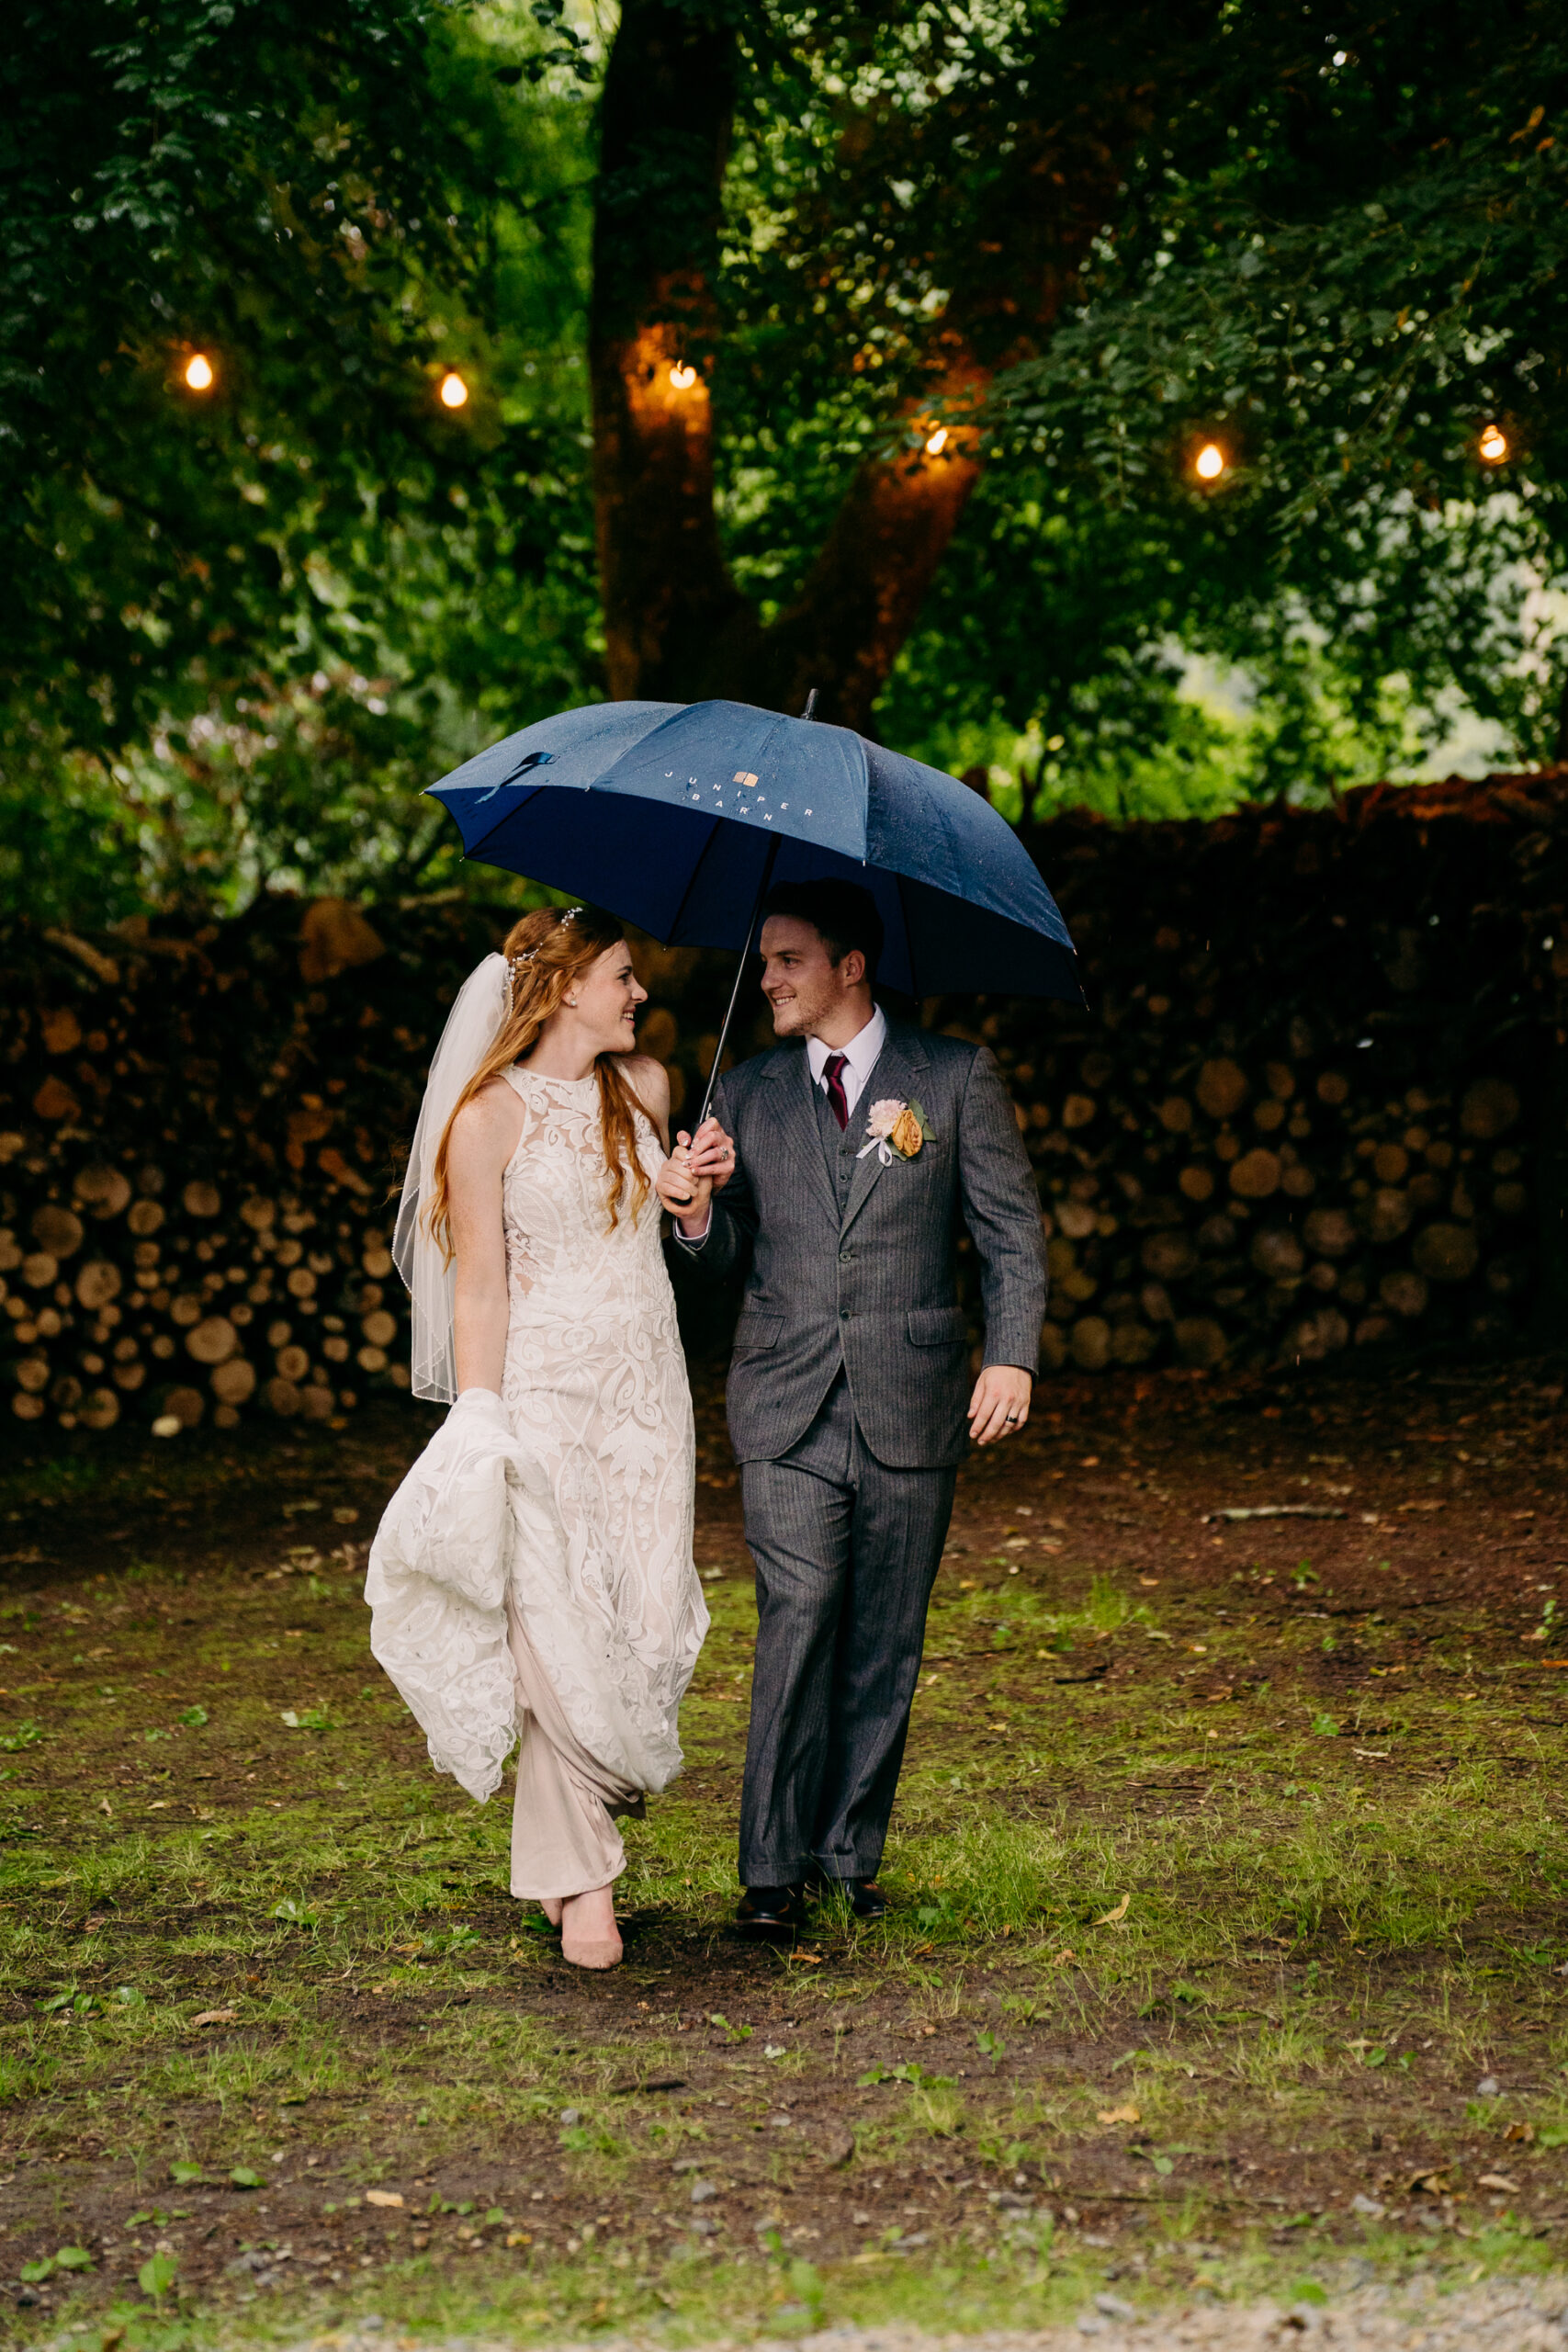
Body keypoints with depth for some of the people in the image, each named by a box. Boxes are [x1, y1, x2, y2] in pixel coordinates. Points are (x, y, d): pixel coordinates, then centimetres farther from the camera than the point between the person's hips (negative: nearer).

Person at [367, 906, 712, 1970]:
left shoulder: (643, 1087, 11)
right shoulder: (490, 1117, -4)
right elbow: (480, 1287, -5)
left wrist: (701, 1188, 4)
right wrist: (480, 1427, -10)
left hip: (647, 1391, 5)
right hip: (545, 1393, -5)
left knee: (647, 1622, -1)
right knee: (560, 1632, -8)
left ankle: (583, 1824, 18)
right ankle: (581, 1879, 1)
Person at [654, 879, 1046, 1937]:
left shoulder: (955, 1076, 3)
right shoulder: (747, 1093, 11)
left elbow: (1014, 1229, 3)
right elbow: (734, 1253, 16)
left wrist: (1013, 1355, -9)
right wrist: (694, 1210, -7)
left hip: (911, 1407, -1)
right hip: (786, 1407, 1)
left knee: (885, 1644, 5)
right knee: (799, 1623, -10)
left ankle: (851, 1856, 16)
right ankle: (775, 1869, -4)